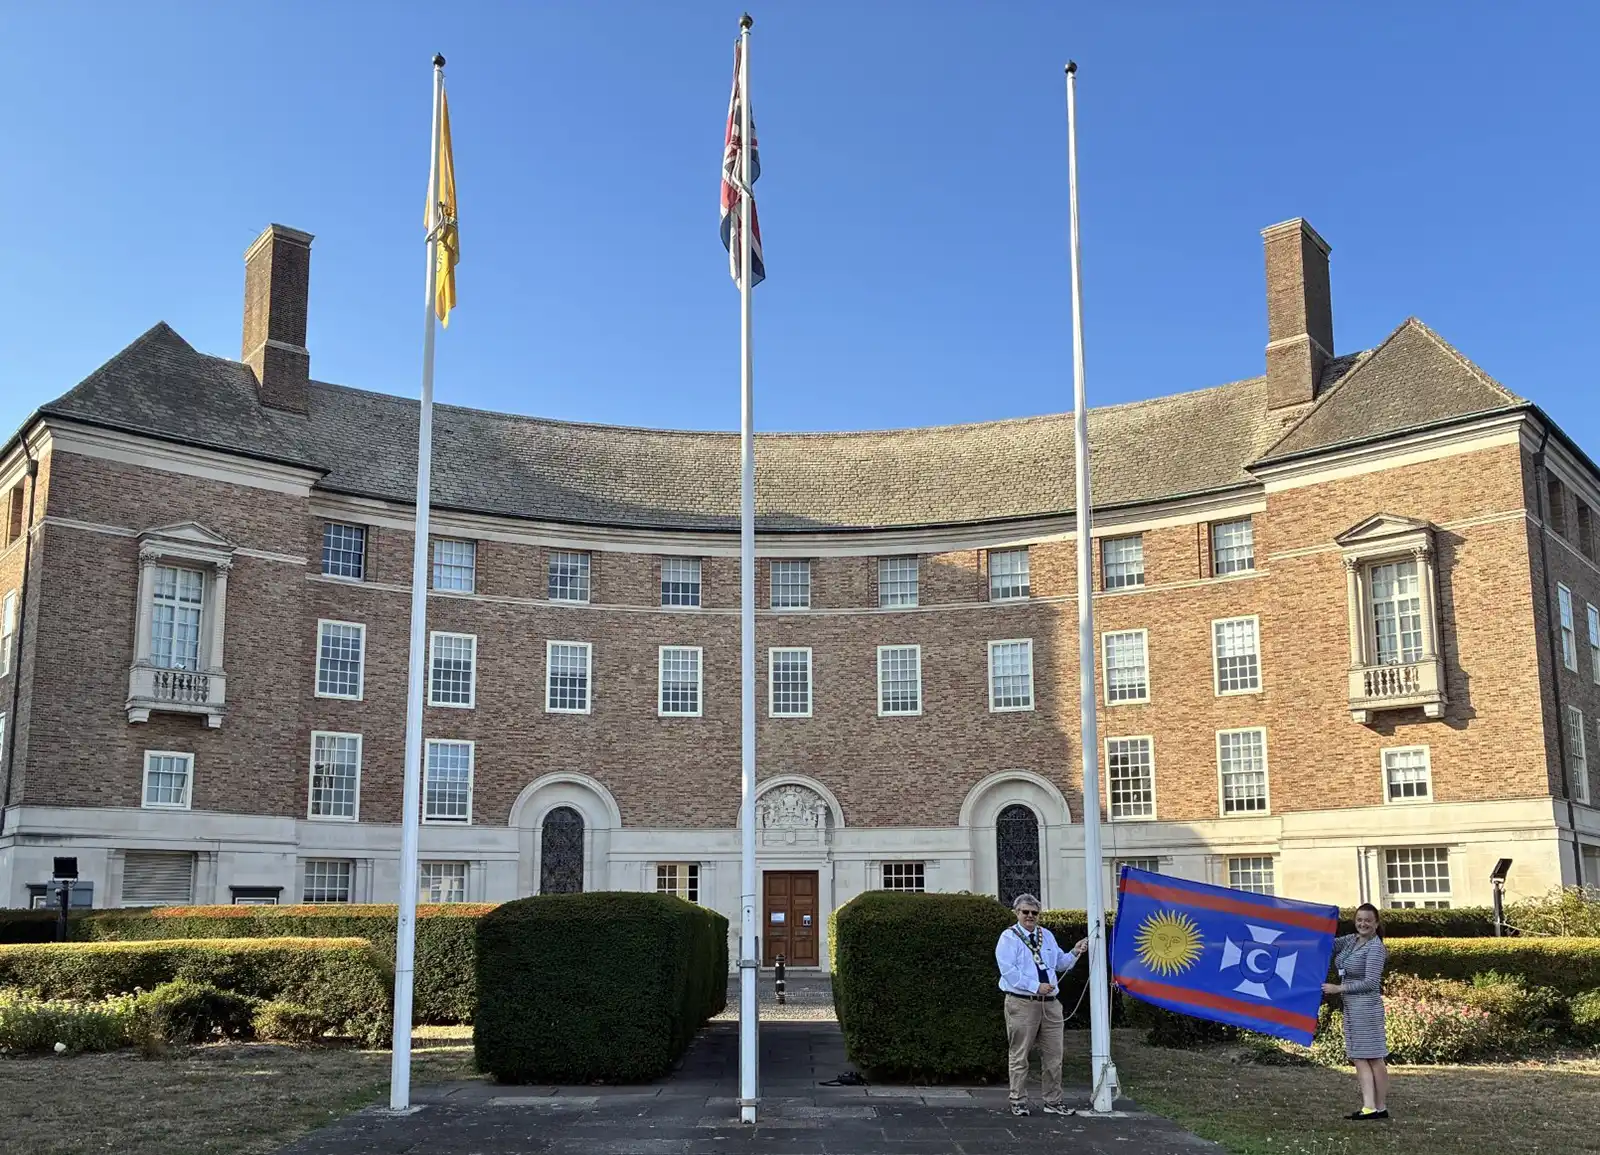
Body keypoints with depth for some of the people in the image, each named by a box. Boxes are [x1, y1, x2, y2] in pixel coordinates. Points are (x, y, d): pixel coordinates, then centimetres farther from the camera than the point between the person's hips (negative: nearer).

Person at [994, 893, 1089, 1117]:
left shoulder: (1047, 936, 17)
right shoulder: (1009, 937, -3)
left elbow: (1060, 963, 24)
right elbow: (1008, 970, -14)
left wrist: (1074, 953, 7)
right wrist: (1036, 987, -18)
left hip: (1050, 1003, 6)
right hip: (1022, 1004, -6)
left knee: (1053, 1055, 8)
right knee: (1020, 1056, 1)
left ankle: (1053, 1102, 18)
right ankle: (1018, 1102, 9)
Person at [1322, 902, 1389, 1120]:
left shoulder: (1375, 948, -11)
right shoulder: (1351, 940, 12)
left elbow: (1371, 982, -16)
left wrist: (1338, 988, -16)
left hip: (1366, 1006, -8)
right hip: (1351, 1006, 8)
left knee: (1374, 1057, -2)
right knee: (1359, 1057, 5)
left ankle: (1381, 1107, 5)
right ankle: (1369, 1106, 5)